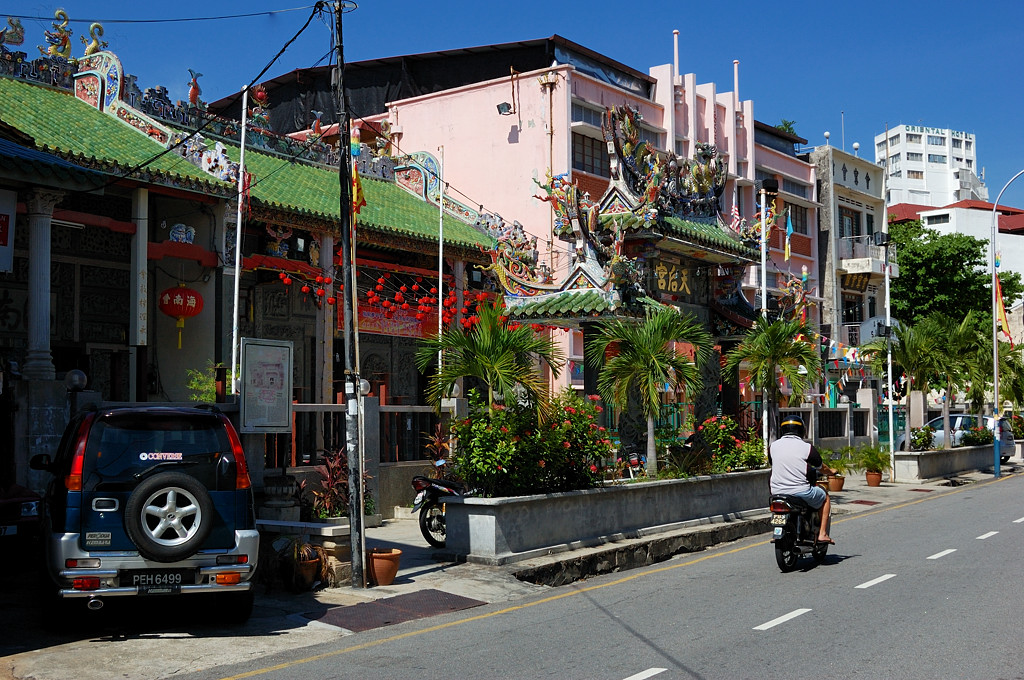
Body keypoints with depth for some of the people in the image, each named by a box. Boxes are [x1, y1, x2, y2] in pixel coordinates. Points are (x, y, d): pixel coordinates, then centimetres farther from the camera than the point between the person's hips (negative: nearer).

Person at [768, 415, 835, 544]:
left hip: (777, 491, 4)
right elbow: (822, 467, 10)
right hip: (800, 491, -4)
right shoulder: (807, 447, -4)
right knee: (825, 497, 23)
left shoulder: (773, 446, 4)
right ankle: (822, 534, 14)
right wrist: (831, 472, 34)